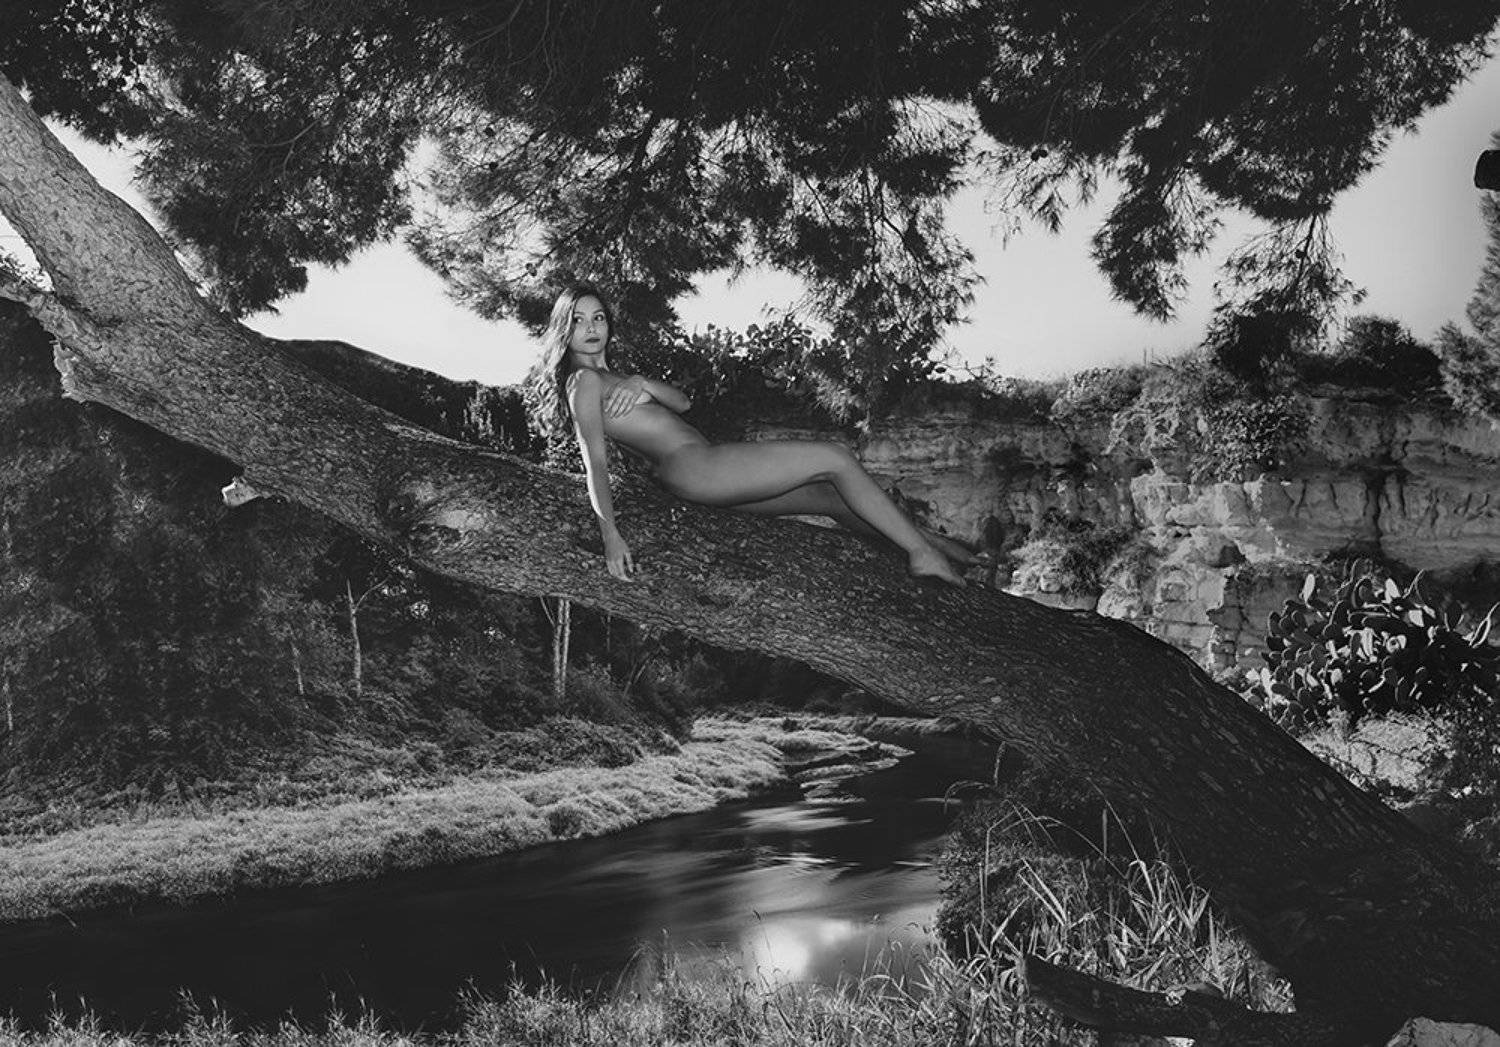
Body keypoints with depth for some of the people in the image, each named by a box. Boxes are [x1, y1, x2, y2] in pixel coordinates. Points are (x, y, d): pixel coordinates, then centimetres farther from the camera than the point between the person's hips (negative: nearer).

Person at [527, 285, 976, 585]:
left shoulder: (608, 378, 24)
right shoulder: (583, 381, -5)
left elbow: (682, 402, 13)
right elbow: (595, 459, -17)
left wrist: (642, 383, -8)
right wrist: (610, 532, -30)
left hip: (703, 477, 10)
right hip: (692, 466, -10)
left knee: (832, 496, 10)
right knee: (836, 459, -8)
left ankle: (923, 540, 17)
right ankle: (922, 553, -5)